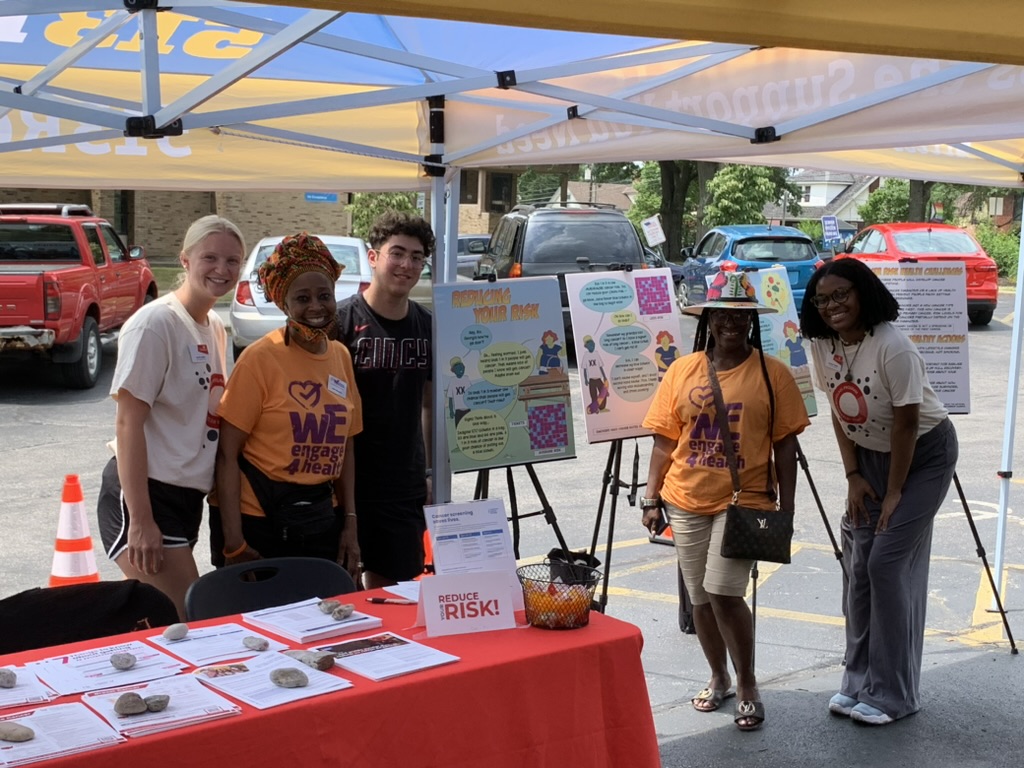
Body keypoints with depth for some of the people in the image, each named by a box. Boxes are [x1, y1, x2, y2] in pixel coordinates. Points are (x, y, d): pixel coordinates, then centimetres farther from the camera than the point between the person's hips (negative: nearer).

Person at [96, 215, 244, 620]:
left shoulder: (217, 328, 11)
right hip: (145, 495, -8)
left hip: (187, 496, 8)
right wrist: (141, 519, -20)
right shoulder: (155, 324, -13)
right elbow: (128, 423, -16)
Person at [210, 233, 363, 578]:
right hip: (259, 520, -5)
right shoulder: (261, 358, -10)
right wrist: (233, 543, -15)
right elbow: (227, 453, -11)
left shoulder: (341, 356, 7)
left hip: (322, 520, 5)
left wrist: (350, 522, 8)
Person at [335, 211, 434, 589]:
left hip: (405, 485, 5)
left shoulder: (426, 325, 8)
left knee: (389, 585, 11)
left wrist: (429, 470, 14)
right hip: (350, 481, -4)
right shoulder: (342, 321, -9)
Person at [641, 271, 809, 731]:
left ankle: (747, 688, 5)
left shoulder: (772, 374, -2)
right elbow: (664, 440, 6)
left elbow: (785, 445, -1)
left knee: (724, 593, -14)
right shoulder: (682, 370, 5)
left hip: (745, 502, -4)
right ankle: (719, 679, 33)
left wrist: (786, 508, -4)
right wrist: (652, 498, 2)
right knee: (701, 598, 12)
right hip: (686, 503, 4)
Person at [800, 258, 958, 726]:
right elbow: (839, 412, 3)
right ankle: (859, 682, 14)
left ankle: (892, 694, 0)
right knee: (860, 564, 3)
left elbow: (906, 424, -22)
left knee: (889, 563, -11)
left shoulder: (893, 348, -27)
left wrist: (894, 493, -16)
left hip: (924, 454, -6)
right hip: (870, 455, 6)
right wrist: (853, 475, -2)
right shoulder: (822, 345, -7)